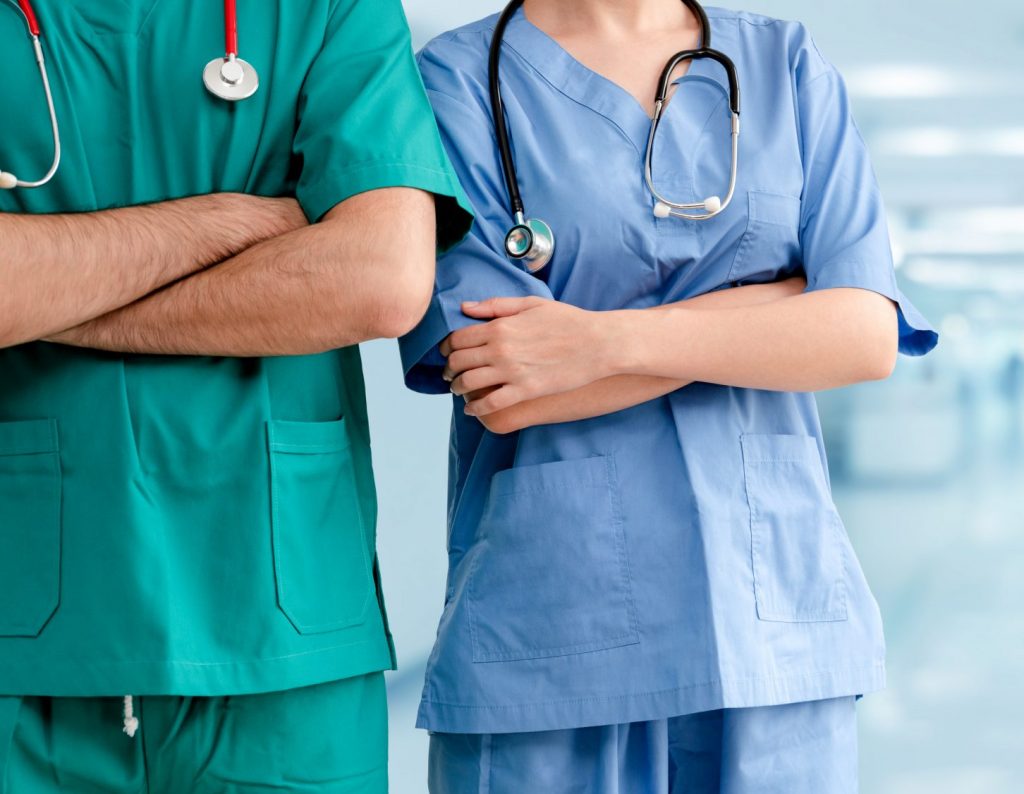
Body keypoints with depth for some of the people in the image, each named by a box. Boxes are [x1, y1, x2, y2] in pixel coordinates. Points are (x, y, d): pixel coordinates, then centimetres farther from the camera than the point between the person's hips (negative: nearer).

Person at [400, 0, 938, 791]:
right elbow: (490, 383, -11)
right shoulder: (458, 80, 0)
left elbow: (870, 335, -3)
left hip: (774, 618, 3)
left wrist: (607, 341, -14)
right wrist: (780, 298, -6)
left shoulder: (790, 68, 9)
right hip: (545, 635, -2)